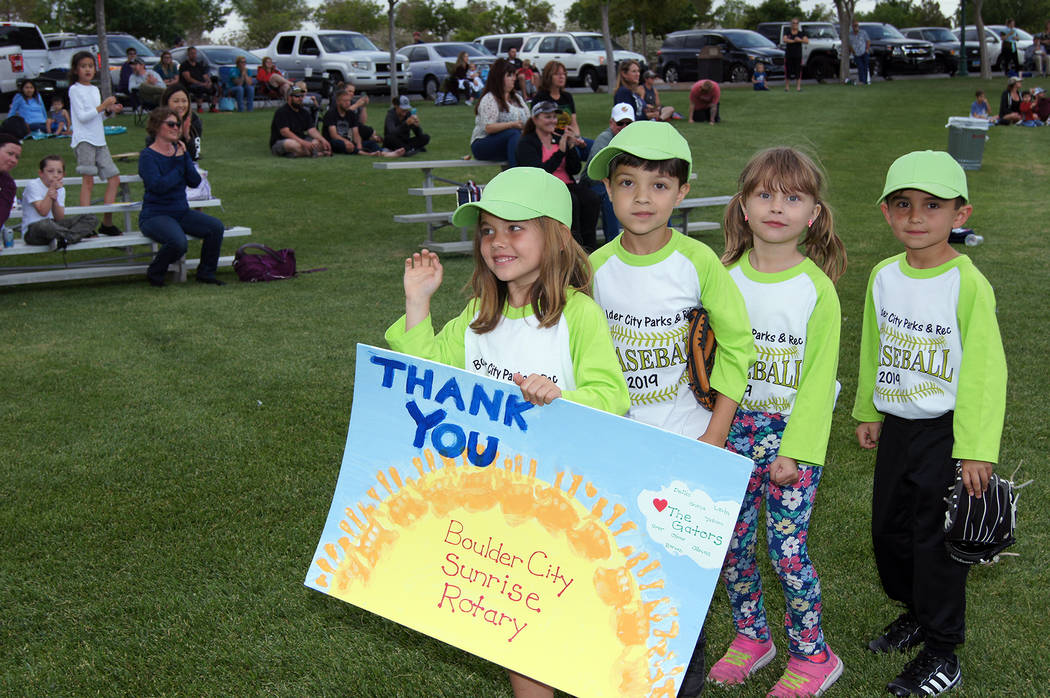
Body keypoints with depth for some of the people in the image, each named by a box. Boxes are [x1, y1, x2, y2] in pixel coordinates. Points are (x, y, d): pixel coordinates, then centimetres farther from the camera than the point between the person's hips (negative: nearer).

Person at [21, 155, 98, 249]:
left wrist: (55, 199, -16)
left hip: (54, 227, 7)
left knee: (90, 219, -7)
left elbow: (59, 218, 0)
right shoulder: (33, 186, -8)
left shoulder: (60, 189, 11)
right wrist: (51, 189, -18)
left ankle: (65, 239, -29)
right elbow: (43, 212, -18)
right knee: (45, 224, -45)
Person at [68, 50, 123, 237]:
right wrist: (103, 106, -16)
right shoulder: (75, 90, -5)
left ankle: (107, 222, 11)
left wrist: (111, 110, 6)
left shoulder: (95, 89, 18)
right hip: (83, 139, -8)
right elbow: (82, 116, -14)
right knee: (88, 180, -14)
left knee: (114, 178, 5)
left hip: (99, 140, 8)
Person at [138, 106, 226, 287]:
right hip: (155, 215, -6)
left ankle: (205, 273, 0)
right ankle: (155, 273, -4)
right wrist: (179, 166, -13)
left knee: (216, 227, -16)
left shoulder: (180, 150, 11)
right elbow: (158, 186, -23)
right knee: (178, 242, -34)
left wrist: (184, 158, -10)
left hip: (182, 212, 7)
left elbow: (195, 182, 2)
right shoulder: (147, 156, -8)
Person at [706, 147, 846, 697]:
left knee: (786, 548, -2)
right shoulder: (726, 276, 0)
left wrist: (796, 451, -11)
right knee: (732, 539, 9)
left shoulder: (816, 287, -10)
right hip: (734, 426, 4)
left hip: (791, 431, -4)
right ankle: (750, 636, 31)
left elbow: (818, 376, -8)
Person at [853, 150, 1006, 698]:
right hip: (896, 426, 6)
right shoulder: (883, 276, 1)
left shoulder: (968, 284, -18)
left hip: (945, 431, -6)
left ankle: (941, 654, 20)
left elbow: (985, 371, -16)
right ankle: (915, 613, 42)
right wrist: (868, 412, 19)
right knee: (888, 526, 17)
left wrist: (976, 449, -17)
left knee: (937, 539, 3)